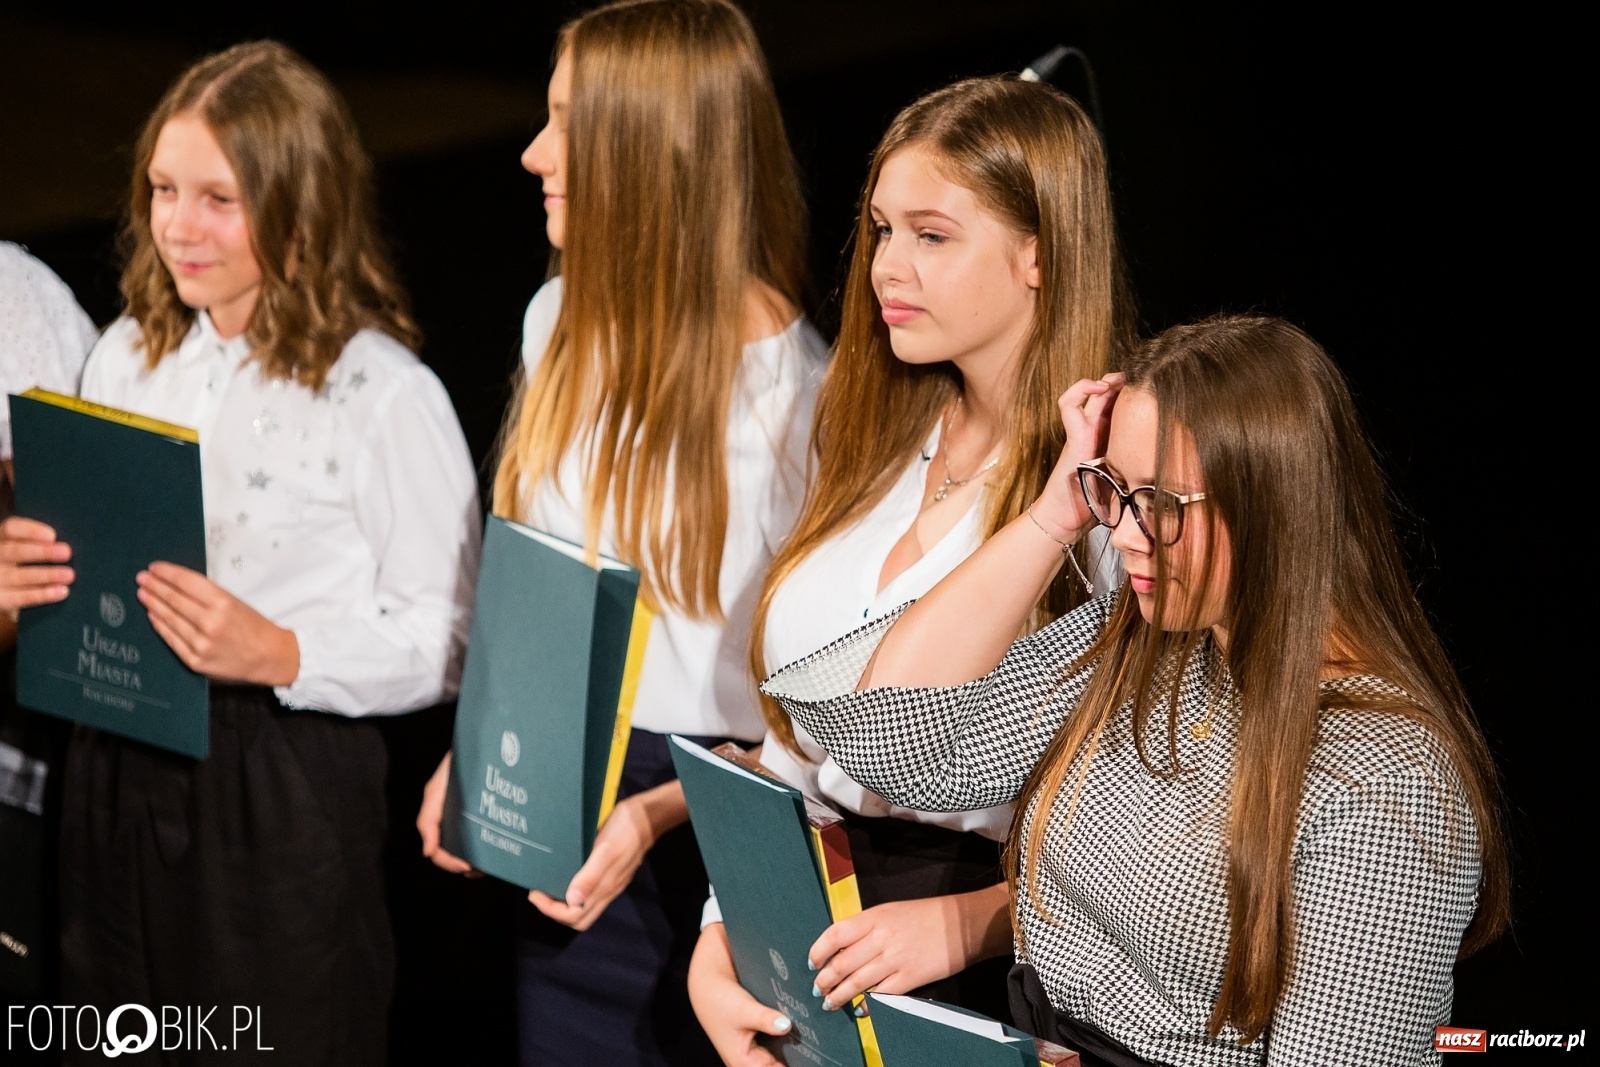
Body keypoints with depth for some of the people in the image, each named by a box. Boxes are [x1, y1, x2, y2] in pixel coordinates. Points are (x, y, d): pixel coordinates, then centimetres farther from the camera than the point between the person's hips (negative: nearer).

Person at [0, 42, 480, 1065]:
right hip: (120, 774, 6)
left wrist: (281, 655, -25)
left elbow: (442, 641, -12)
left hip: (290, 788, -6)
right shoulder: (127, 356, 6)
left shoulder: (386, 394, -13)